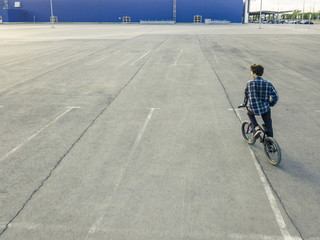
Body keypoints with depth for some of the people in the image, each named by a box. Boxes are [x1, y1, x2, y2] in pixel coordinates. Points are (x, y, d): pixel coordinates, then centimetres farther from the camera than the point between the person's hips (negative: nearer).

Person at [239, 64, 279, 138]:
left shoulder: (249, 83, -6)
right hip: (265, 109, 1)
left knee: (249, 112, 33)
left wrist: (244, 104, 24)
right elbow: (275, 97, -1)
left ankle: (256, 128, 14)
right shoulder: (268, 84, -3)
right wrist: (270, 104, 18)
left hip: (253, 109, -1)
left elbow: (246, 96, 5)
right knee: (268, 126, 19)